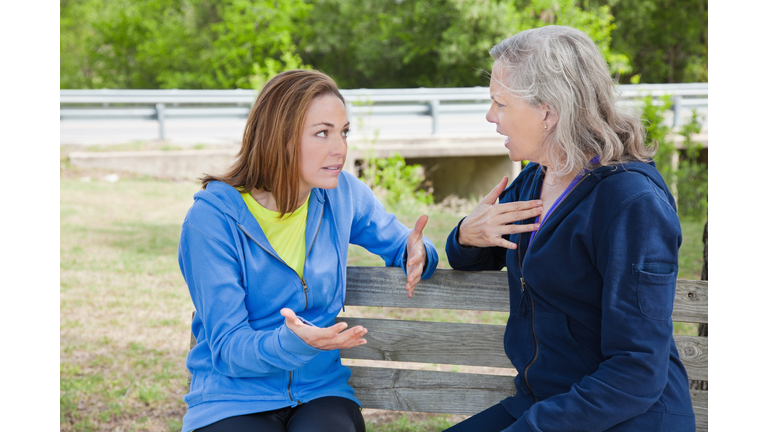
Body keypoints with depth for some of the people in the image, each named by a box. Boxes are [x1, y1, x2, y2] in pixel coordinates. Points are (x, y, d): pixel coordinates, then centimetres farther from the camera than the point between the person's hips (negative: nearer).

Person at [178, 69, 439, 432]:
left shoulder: (342, 194, 2)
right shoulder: (212, 218, -11)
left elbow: (399, 245, 19)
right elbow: (228, 347, -12)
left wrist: (416, 254, -6)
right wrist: (291, 342, -33)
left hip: (321, 393, 2)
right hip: (232, 400, -2)